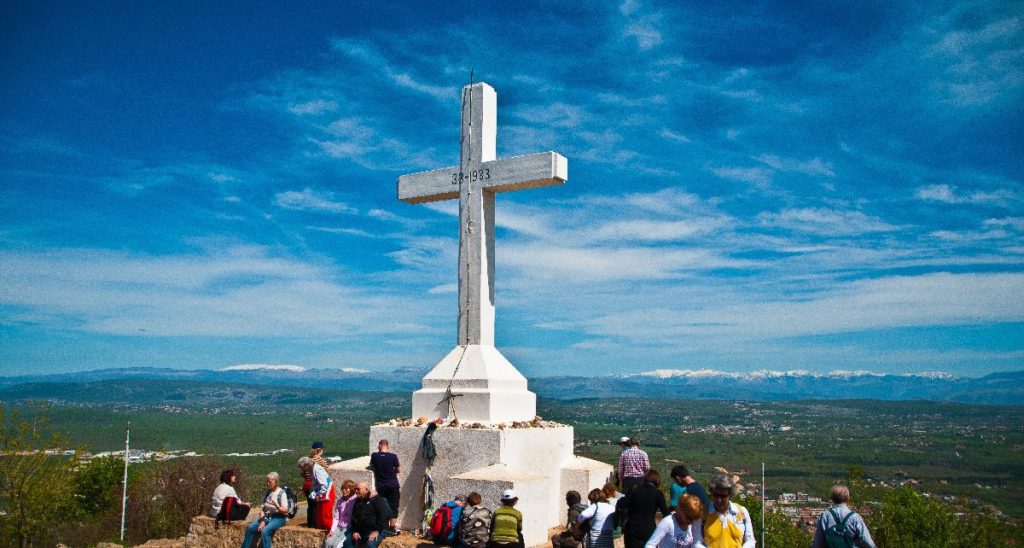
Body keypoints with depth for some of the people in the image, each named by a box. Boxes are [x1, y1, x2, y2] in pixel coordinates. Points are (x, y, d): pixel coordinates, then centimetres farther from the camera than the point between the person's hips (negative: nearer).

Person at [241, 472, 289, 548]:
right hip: (267, 516, 7)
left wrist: (276, 505, -30)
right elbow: (262, 508, 9)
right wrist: (262, 521, -7)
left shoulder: (282, 493, -9)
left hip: (278, 518, -7)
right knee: (250, 528, -13)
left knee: (264, 531, -31)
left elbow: (285, 511, -12)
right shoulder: (268, 492, 10)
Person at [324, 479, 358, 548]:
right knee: (327, 542, -17)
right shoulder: (339, 500, 9)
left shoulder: (355, 501, -7)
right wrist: (332, 530, -1)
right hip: (339, 527, 5)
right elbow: (336, 517, 8)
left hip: (349, 529, -5)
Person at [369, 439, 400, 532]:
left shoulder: (374, 456, -7)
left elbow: (372, 467, 10)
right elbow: (399, 470, -1)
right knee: (393, 507, 7)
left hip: (380, 485, 1)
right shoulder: (393, 456, -11)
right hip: (393, 485, -1)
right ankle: (391, 528, 7)